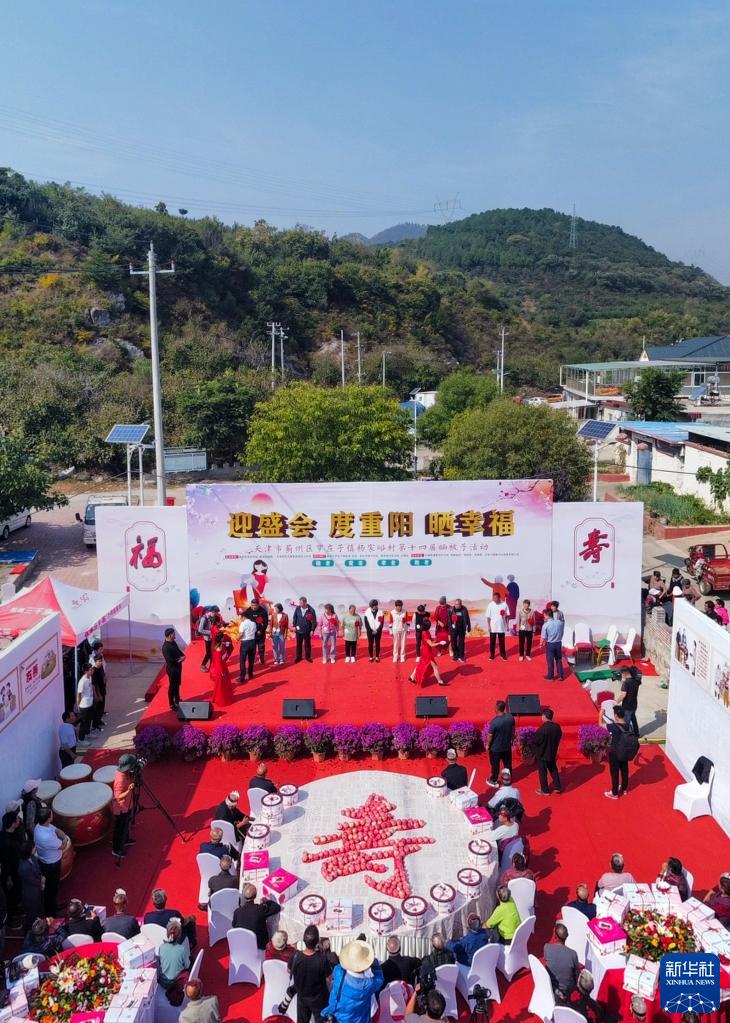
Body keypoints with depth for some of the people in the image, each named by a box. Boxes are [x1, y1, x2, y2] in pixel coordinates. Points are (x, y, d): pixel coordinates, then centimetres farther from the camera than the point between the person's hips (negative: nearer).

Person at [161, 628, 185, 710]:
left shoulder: (173, 642, 2)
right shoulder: (166, 647, -26)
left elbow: (178, 651, 16)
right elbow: (169, 660, -30)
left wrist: (183, 656, -4)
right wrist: (179, 659, -19)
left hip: (178, 667, 9)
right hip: (172, 669, -9)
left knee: (177, 684, 23)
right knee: (172, 686, 5)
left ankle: (177, 700, 42)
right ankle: (172, 704, 18)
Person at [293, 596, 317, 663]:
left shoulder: (311, 610, -14)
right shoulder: (297, 608, -7)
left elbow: (314, 621, -10)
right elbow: (295, 617, 6)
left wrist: (312, 630, -10)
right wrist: (294, 626, 3)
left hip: (307, 631, -2)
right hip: (299, 630, 2)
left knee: (307, 644, 12)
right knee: (299, 644, 10)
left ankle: (308, 657, 26)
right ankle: (298, 657, 23)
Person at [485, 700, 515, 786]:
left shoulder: (494, 721, -30)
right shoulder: (510, 717, -15)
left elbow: (490, 735, -19)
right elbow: (513, 730, 1)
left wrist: (488, 745, -2)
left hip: (495, 748, -4)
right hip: (507, 746, 4)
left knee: (495, 765, 16)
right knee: (508, 763, 22)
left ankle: (493, 781, 33)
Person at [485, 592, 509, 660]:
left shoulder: (504, 604, -5)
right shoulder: (490, 605, -7)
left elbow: (507, 615, 3)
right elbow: (488, 617, -4)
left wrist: (507, 625, -3)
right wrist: (488, 626, -7)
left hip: (502, 627, 0)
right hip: (493, 627, 0)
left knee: (502, 642, 9)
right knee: (492, 642, 8)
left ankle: (503, 654, 21)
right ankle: (492, 655, 19)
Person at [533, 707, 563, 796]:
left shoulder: (542, 729, -30)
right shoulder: (557, 727, -11)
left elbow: (534, 741, -22)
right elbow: (559, 737, 6)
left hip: (542, 754, -6)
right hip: (552, 753, 6)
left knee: (543, 772, 11)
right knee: (553, 770, 24)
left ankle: (545, 790, 23)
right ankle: (557, 787, 32)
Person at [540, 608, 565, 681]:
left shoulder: (546, 625, -18)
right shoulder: (560, 622, -6)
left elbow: (543, 637, -14)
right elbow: (562, 632, 5)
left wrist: (541, 645, 2)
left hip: (550, 644, -4)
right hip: (558, 643, 4)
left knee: (550, 661, 9)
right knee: (559, 660, 17)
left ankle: (550, 676, 19)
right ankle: (560, 675, 22)